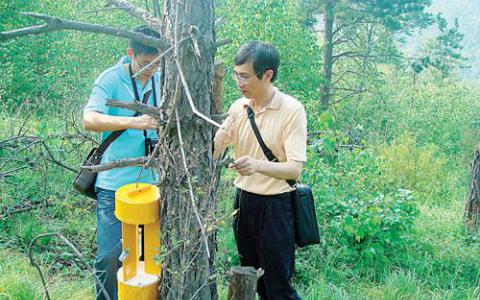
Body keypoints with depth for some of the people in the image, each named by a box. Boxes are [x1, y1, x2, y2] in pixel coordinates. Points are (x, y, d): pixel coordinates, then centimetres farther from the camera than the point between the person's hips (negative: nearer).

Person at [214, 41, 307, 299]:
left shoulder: (291, 110, -16)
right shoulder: (239, 107, 1)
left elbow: (294, 169, -22)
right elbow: (213, 149, 8)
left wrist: (258, 165, -39)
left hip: (275, 206, -6)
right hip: (243, 200, 6)